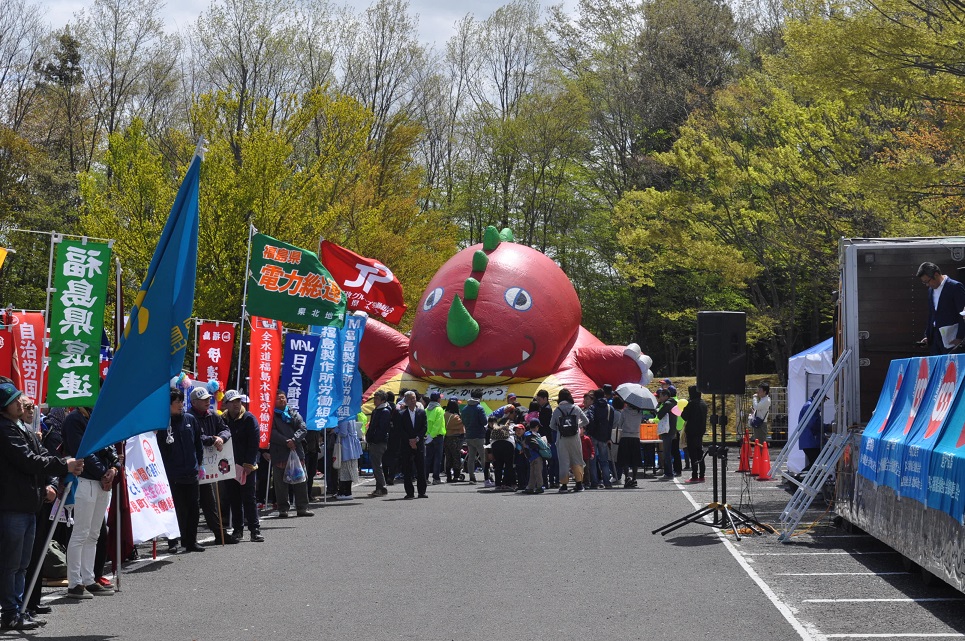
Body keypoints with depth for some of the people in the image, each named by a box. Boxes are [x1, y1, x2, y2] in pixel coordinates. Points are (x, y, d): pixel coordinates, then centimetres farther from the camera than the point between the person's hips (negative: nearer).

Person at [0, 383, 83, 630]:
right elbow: (29, 461, -19)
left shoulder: (23, 429, 17)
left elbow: (42, 455, 15)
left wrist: (48, 484, -1)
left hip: (28, 505, 10)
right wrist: (64, 465, -16)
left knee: (21, 564, 15)